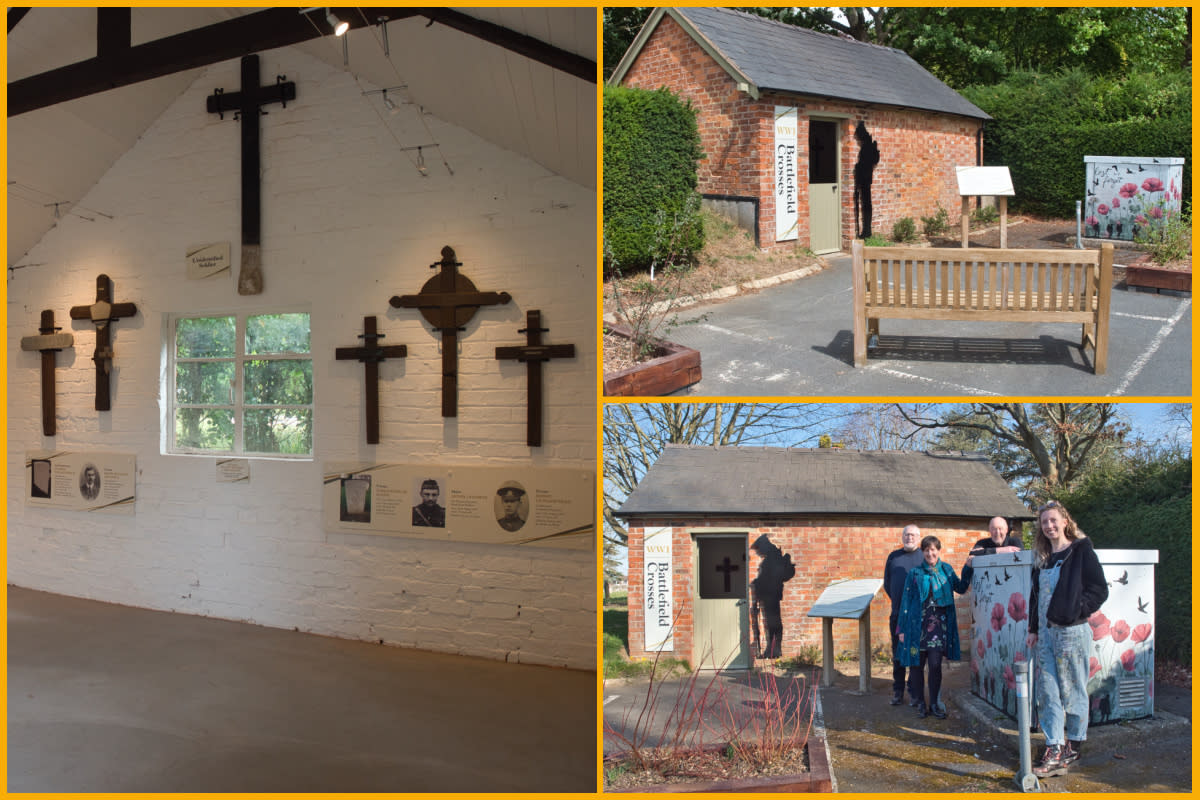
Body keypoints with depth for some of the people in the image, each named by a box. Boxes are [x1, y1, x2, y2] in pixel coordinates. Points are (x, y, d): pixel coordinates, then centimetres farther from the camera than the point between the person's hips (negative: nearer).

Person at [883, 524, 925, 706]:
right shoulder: (893, 557, 11)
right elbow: (887, 584, 17)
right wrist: (897, 600, 10)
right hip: (898, 614, 3)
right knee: (898, 654, 7)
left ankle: (914, 692, 8)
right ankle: (898, 691, 15)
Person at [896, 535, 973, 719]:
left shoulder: (946, 570, 9)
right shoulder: (915, 573, 3)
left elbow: (961, 588, 15)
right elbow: (906, 600, 4)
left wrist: (968, 569, 4)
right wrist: (902, 628, 1)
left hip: (939, 624, 1)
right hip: (918, 624, -1)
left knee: (935, 664, -4)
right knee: (917, 665, 4)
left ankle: (935, 703, 9)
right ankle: (920, 703, 16)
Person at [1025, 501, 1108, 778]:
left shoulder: (1081, 551, -5)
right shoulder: (1042, 558, 14)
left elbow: (1099, 589, -7)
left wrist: (1078, 610, -16)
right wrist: (1033, 629, 14)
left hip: (1071, 631, -6)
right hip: (1045, 631, 6)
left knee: (1073, 691, 4)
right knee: (1047, 693, 1)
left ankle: (1073, 745, 17)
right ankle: (1054, 751, 2)